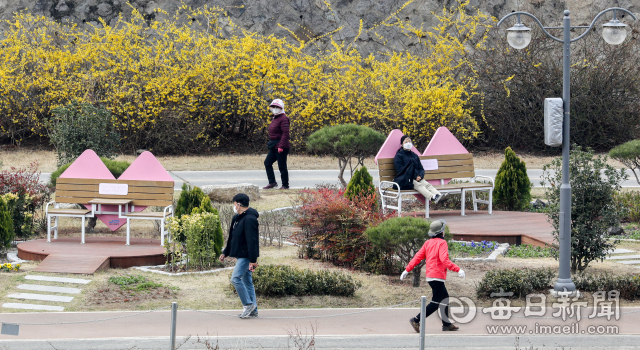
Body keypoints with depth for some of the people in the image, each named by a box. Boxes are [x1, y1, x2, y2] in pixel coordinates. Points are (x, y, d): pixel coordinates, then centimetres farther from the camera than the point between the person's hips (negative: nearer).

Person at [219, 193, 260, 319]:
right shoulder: (237, 218, 15)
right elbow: (232, 238, 26)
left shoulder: (249, 219, -17)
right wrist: (225, 253, 27)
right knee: (247, 281, 9)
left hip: (246, 256, -10)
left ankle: (248, 304, -9)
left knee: (235, 279, -15)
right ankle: (253, 310, 12)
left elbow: (252, 241, -22)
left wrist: (253, 260, -25)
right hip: (241, 255, 10)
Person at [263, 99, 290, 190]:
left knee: (282, 166, -3)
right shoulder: (274, 118, 15)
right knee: (267, 163, 9)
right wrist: (270, 143, 18)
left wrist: (281, 146, -25)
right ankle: (272, 182, 12)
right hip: (274, 147, 10)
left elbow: (285, 134, -21)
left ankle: (285, 185, 6)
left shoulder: (283, 119, -15)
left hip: (281, 147, -10)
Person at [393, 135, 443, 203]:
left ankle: (439, 195, -54)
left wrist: (420, 176, -6)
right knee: (418, 185, -35)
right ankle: (432, 197, -61)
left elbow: (421, 169, 19)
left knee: (427, 184, -26)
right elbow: (400, 170, -6)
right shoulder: (398, 156, 5)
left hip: (417, 178, 6)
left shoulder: (415, 156, 24)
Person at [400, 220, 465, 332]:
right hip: (437, 276, -9)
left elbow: (418, 257, 11)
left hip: (430, 275, 9)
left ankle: (446, 324, 20)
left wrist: (407, 270, 14)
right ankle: (416, 320, -12)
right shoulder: (442, 243, -11)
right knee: (436, 303, -7)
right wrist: (458, 269, -27)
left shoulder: (428, 243, 12)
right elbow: (444, 260, -24)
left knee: (445, 299, 17)